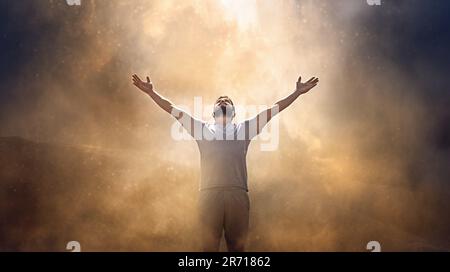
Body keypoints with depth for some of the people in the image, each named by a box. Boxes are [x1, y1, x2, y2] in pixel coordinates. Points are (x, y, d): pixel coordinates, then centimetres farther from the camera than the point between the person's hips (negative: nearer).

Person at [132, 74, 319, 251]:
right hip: (209, 193, 0)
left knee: (237, 246, 2)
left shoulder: (244, 128, 22)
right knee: (209, 245, -3)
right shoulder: (202, 129, 21)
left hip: (238, 194, 1)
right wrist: (151, 92, 12)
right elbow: (173, 109, 18)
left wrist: (297, 92, 17)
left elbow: (273, 110, 19)